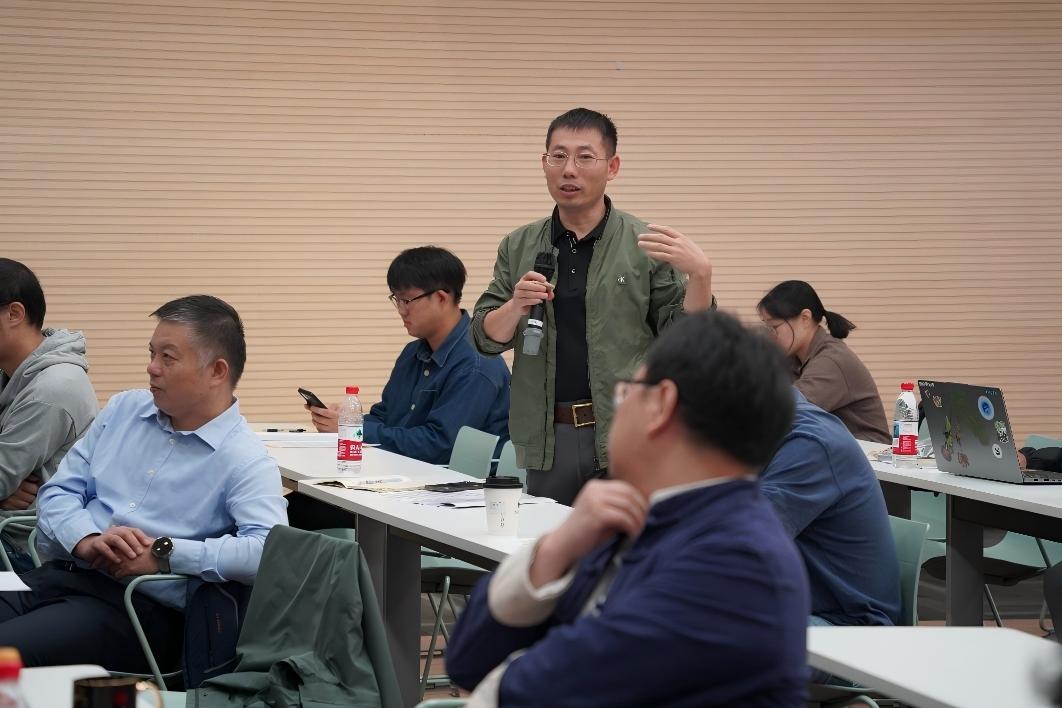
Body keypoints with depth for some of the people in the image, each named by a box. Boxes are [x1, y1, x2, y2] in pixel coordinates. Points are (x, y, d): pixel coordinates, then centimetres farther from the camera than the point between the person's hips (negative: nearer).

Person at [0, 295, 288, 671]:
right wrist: (87, 540, -7)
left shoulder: (245, 462, -5)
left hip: (142, 607, -7)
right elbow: (59, 491, 16)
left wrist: (163, 554, -20)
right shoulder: (124, 409, 17)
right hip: (56, 577, 7)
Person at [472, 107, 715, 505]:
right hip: (547, 440, 3)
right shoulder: (518, 248, 11)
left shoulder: (645, 246, 1)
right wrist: (516, 306, -11)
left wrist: (700, 274, -17)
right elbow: (486, 338, 9)